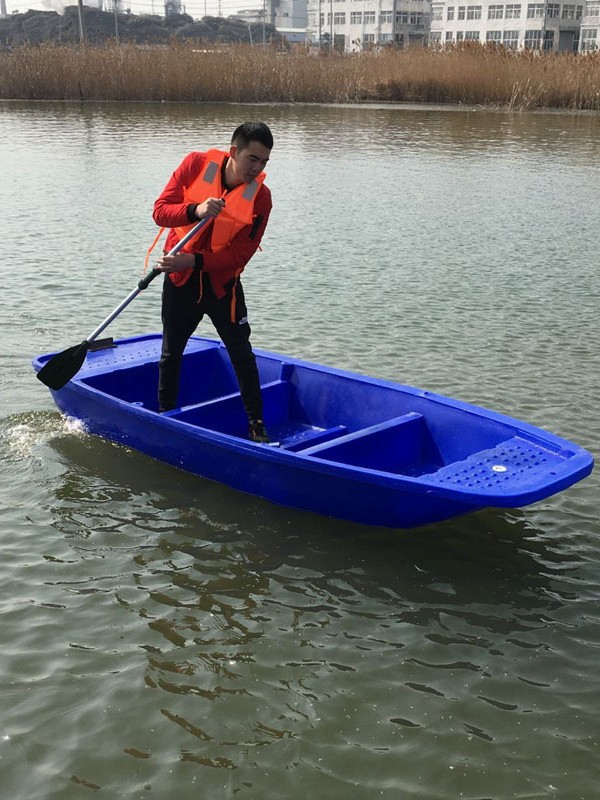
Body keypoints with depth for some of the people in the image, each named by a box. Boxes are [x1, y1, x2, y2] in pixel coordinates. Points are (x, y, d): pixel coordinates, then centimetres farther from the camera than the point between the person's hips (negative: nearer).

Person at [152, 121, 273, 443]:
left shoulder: (260, 197, -14)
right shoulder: (196, 164, -13)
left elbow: (240, 254, -17)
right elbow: (160, 211, -15)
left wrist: (194, 261, -28)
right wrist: (194, 211, -35)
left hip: (222, 281, 0)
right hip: (179, 278, 1)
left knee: (242, 354, 1)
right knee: (171, 354, 11)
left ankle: (257, 425, 13)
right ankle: (165, 417, 30)